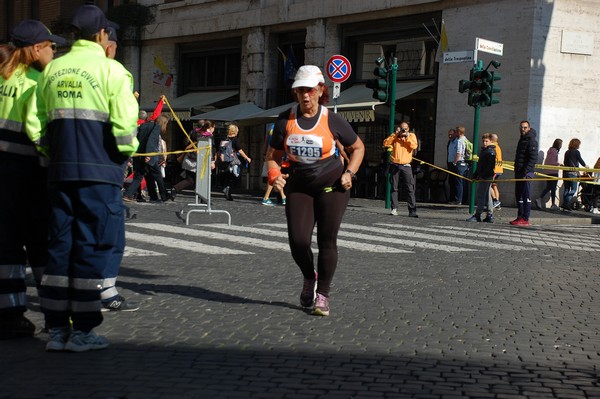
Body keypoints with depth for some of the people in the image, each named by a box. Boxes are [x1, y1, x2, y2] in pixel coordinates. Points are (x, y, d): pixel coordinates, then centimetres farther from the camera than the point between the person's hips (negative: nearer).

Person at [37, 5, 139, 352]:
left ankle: (57, 329, 13)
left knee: (60, 243, 10)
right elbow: (124, 123, -13)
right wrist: (128, 151, 5)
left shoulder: (52, 70, 12)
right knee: (94, 245, 0)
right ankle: (83, 331, 3)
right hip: (100, 168, -5)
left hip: (61, 168, 5)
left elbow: (39, 122, 12)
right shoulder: (111, 70, -5)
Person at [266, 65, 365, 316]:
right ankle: (309, 277, 25)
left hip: (331, 184, -2)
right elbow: (273, 155, 7)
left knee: (327, 240, -5)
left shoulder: (332, 121, -5)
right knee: (298, 240, -9)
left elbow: (358, 148, 9)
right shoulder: (285, 120, 0)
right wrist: (274, 175, -13)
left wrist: (349, 173, -5)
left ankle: (322, 295, 12)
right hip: (299, 186, 2)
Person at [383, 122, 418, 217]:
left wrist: (407, 136, -13)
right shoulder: (395, 136, 10)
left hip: (406, 166, -2)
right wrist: (395, 134, -7)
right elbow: (385, 143, -4)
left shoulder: (411, 136, 7)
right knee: (394, 188, 4)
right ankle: (394, 208, 9)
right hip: (394, 165, 2)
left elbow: (414, 146, -10)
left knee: (410, 188, -7)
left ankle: (412, 210, -8)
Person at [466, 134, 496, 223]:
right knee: (487, 195, 11)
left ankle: (477, 215, -8)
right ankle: (490, 216, 16)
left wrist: (482, 175, -23)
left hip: (487, 176, -10)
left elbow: (490, 166, -19)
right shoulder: (483, 150, 18)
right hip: (482, 177, 10)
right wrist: (475, 174, 18)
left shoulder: (491, 152, -11)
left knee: (480, 195, -9)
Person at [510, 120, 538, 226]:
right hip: (519, 172, 9)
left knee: (526, 195, -7)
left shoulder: (531, 141, -10)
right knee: (519, 195, 11)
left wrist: (525, 172, -23)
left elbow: (533, 158, -18)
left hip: (526, 173, -9)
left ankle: (525, 219, -6)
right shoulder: (522, 140, 19)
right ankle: (520, 217, 18)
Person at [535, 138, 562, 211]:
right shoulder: (555, 151, -14)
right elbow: (553, 162, -20)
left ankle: (539, 199, -3)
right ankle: (553, 205, 4)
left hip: (548, 172, 8)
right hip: (553, 172, -8)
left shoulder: (550, 150, 13)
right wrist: (559, 164, -6)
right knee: (553, 188, -1)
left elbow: (546, 162, 18)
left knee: (548, 187, 12)